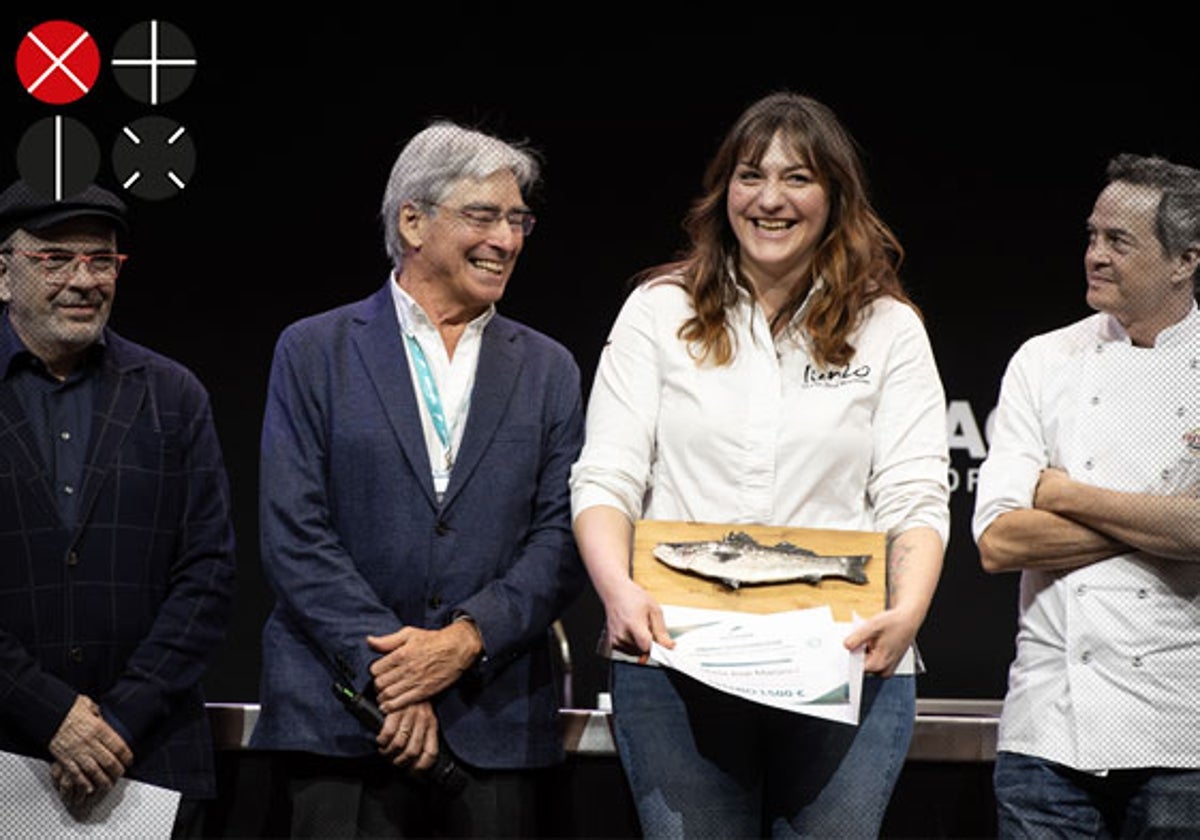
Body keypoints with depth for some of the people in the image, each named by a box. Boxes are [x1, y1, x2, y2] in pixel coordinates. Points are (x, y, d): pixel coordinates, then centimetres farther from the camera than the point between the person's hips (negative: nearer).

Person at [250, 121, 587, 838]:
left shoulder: (548, 369, 12)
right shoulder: (314, 352, 5)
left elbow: (562, 537, 4)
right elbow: (294, 535, -3)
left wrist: (467, 638, -11)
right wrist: (386, 670, -11)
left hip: (496, 720, 2)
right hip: (343, 717, -2)